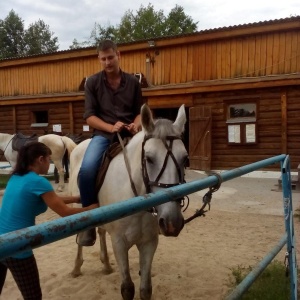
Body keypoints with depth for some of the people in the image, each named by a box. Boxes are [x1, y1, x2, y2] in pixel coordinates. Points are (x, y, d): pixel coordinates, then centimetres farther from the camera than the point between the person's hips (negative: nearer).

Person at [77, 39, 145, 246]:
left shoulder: (133, 82, 9)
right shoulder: (93, 82, 4)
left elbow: (140, 112, 12)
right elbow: (89, 116, -2)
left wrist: (136, 125, -12)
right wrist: (111, 127, -18)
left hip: (129, 134, 2)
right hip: (103, 134, -2)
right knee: (87, 168, -30)